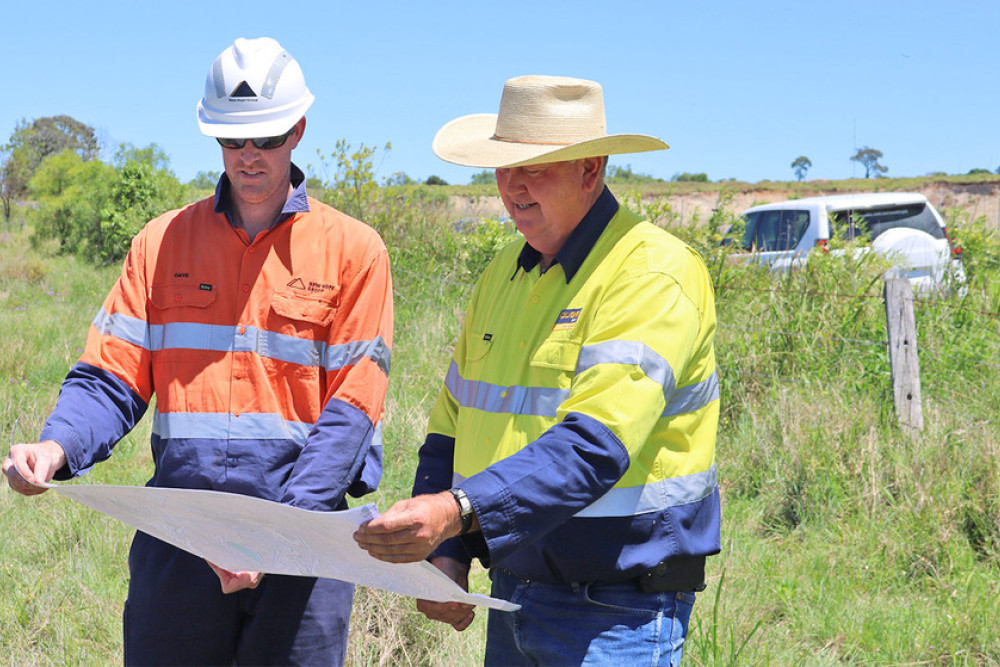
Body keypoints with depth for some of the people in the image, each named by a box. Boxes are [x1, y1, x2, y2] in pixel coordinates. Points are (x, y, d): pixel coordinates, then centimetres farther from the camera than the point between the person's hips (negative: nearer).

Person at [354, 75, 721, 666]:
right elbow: (452, 425, 16)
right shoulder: (504, 274, 11)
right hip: (513, 591, 7)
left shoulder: (653, 274, -14)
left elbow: (595, 444, -26)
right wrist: (444, 552, 1)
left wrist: (459, 511, -36)